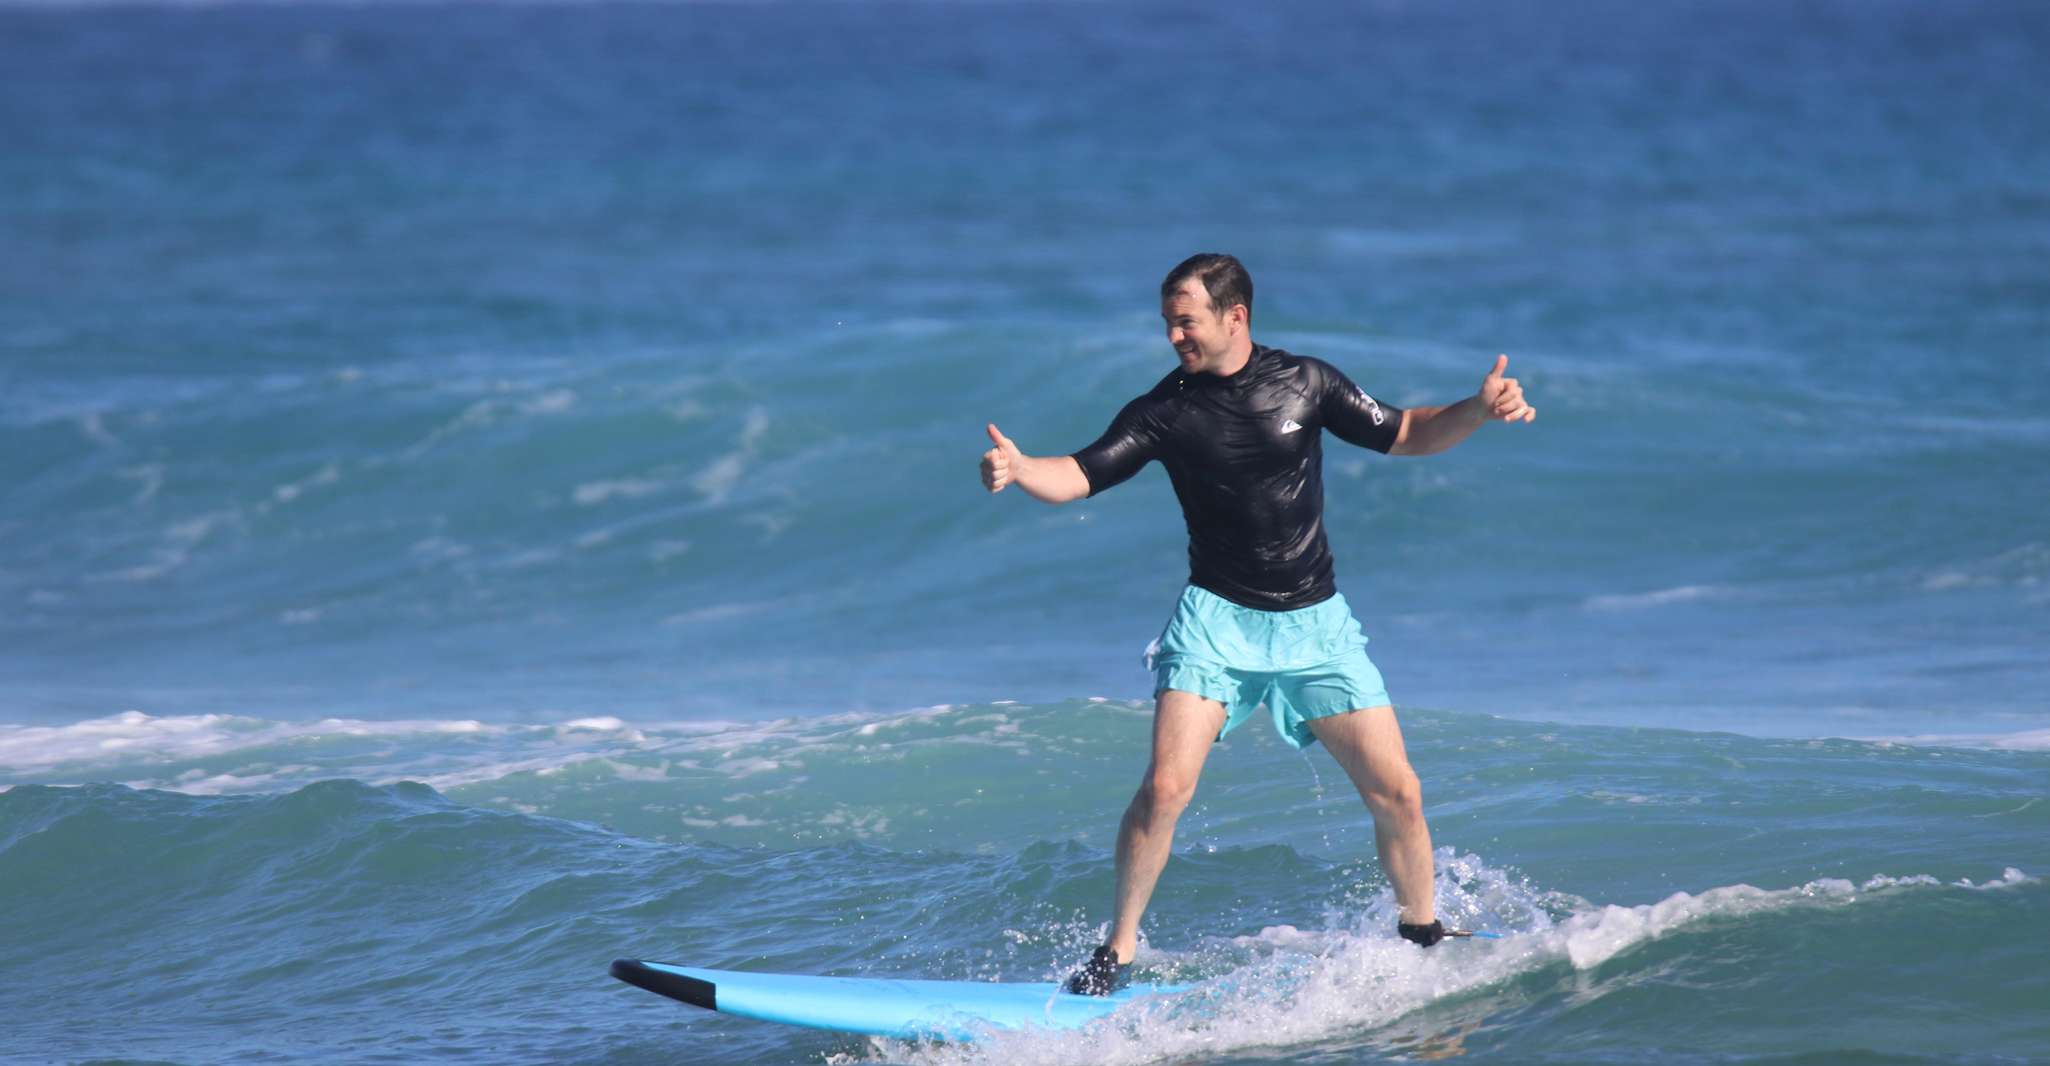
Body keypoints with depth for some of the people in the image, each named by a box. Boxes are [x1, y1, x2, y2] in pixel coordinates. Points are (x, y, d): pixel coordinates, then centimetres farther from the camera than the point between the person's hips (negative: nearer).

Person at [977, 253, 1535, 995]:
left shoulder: (1305, 383, -1)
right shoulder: (1164, 411, -4)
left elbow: (1405, 435, 9)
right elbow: (1078, 475, -12)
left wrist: (1480, 410, -8)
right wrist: (1018, 469, -33)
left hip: (1314, 622, 1)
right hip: (1218, 619, -1)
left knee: (1396, 792, -2)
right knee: (1165, 787, -18)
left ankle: (1422, 935, 21)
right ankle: (1118, 951, -4)